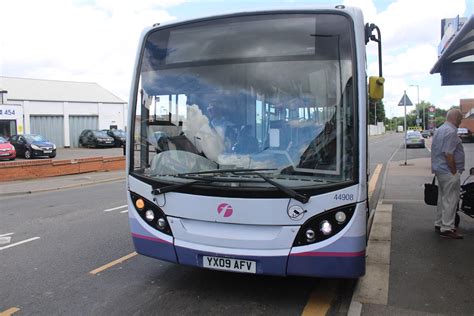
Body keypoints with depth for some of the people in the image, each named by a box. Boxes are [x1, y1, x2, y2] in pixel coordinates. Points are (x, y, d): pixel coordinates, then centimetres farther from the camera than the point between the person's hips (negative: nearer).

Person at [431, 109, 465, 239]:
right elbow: (449, 154, -24)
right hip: (449, 172, -10)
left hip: (439, 170, 10)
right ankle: (447, 228, 1)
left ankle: (439, 224, 25)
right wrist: (454, 171, -17)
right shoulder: (451, 131, -18)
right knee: (450, 200, -4)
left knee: (443, 198, 17)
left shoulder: (439, 130, 14)